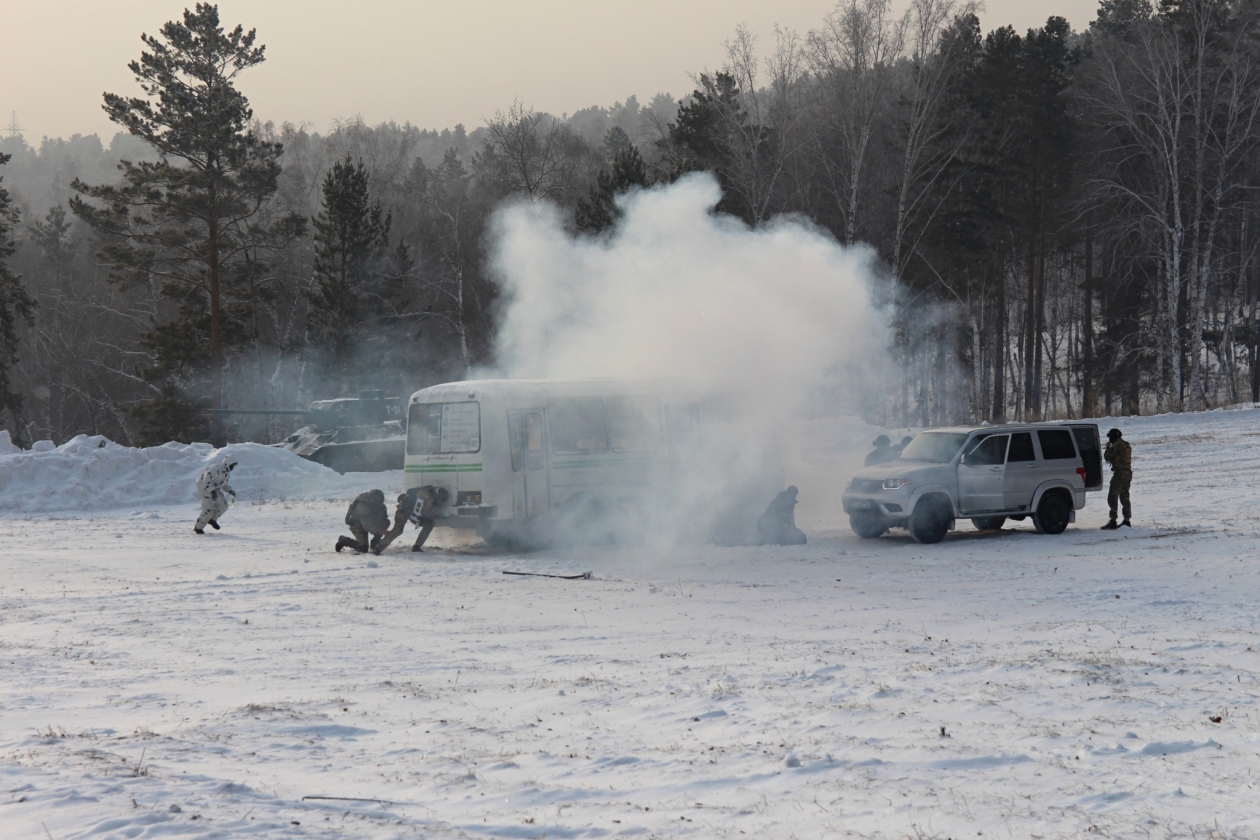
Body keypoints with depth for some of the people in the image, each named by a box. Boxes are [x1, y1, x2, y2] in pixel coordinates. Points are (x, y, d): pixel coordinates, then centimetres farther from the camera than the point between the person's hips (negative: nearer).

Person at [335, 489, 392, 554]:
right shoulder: (362, 506, -36)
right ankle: (343, 540, 8)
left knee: (385, 524, -15)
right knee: (363, 548, -13)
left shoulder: (378, 503, -15)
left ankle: (374, 544, 0)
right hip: (357, 524, -7)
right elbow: (367, 525, -39)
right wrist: (381, 531, -45)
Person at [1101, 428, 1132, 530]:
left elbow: (1107, 456, -10)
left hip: (1119, 473, -9)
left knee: (1112, 497, -7)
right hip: (1128, 472, 9)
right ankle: (1126, 520, 18)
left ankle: (1112, 522, -12)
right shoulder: (1127, 445, 15)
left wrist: (1108, 447, 6)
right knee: (1125, 497, 16)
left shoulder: (1116, 445, -14)